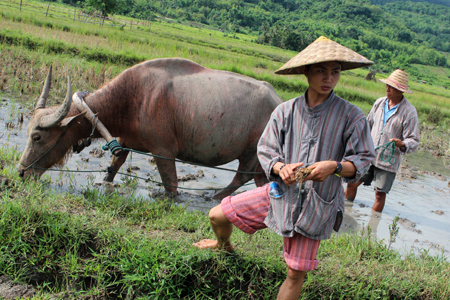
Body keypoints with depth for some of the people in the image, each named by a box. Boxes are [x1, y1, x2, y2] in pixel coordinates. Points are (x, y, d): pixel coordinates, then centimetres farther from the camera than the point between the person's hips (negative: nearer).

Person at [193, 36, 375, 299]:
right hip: (281, 193, 3)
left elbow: (363, 160, -6)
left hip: (316, 204, -3)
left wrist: (334, 166, -26)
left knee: (296, 274, 3)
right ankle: (225, 246, 42)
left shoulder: (352, 117, -8)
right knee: (218, 215, 6)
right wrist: (281, 167, -19)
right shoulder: (285, 111, -1)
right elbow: (266, 150, 3)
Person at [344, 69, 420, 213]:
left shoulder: (409, 112, -9)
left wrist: (402, 144, -32)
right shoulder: (379, 102, 5)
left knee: (380, 194, 1)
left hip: (388, 161, -4)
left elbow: (413, 140, -11)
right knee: (351, 183, 4)